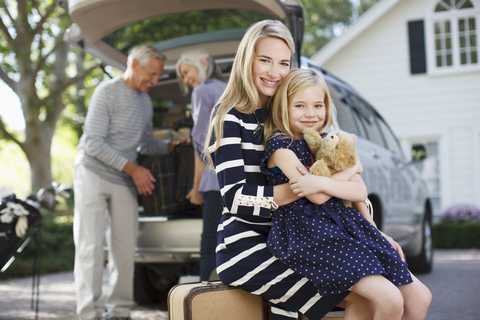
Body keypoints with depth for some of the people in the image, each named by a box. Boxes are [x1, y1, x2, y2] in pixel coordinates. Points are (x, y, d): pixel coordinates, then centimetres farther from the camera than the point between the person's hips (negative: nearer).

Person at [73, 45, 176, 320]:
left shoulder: (146, 101, 13)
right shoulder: (107, 92, -10)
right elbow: (94, 143, -16)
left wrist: (174, 146, 7)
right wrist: (133, 168, -17)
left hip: (124, 183, 6)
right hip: (93, 174, -6)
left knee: (125, 249, 3)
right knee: (91, 247, -6)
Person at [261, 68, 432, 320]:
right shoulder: (281, 146, -5)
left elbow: (360, 192, 5)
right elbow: (317, 196, -14)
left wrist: (324, 182, -11)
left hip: (345, 224, 7)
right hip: (307, 233, -7)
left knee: (420, 298, 2)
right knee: (390, 299, -22)